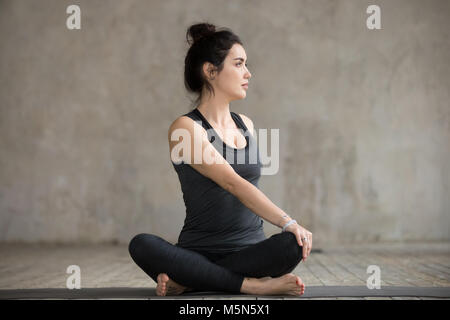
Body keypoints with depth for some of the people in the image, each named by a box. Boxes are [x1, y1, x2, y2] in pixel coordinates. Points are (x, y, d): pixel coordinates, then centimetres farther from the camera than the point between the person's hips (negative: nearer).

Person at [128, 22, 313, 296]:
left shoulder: (246, 125, 14)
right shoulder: (186, 129, -7)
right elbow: (233, 183, -19)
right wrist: (287, 222, -28)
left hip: (251, 250, 4)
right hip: (201, 251, -4)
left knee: (294, 244, -29)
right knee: (142, 245, -34)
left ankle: (191, 282, -16)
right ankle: (251, 284, -28)